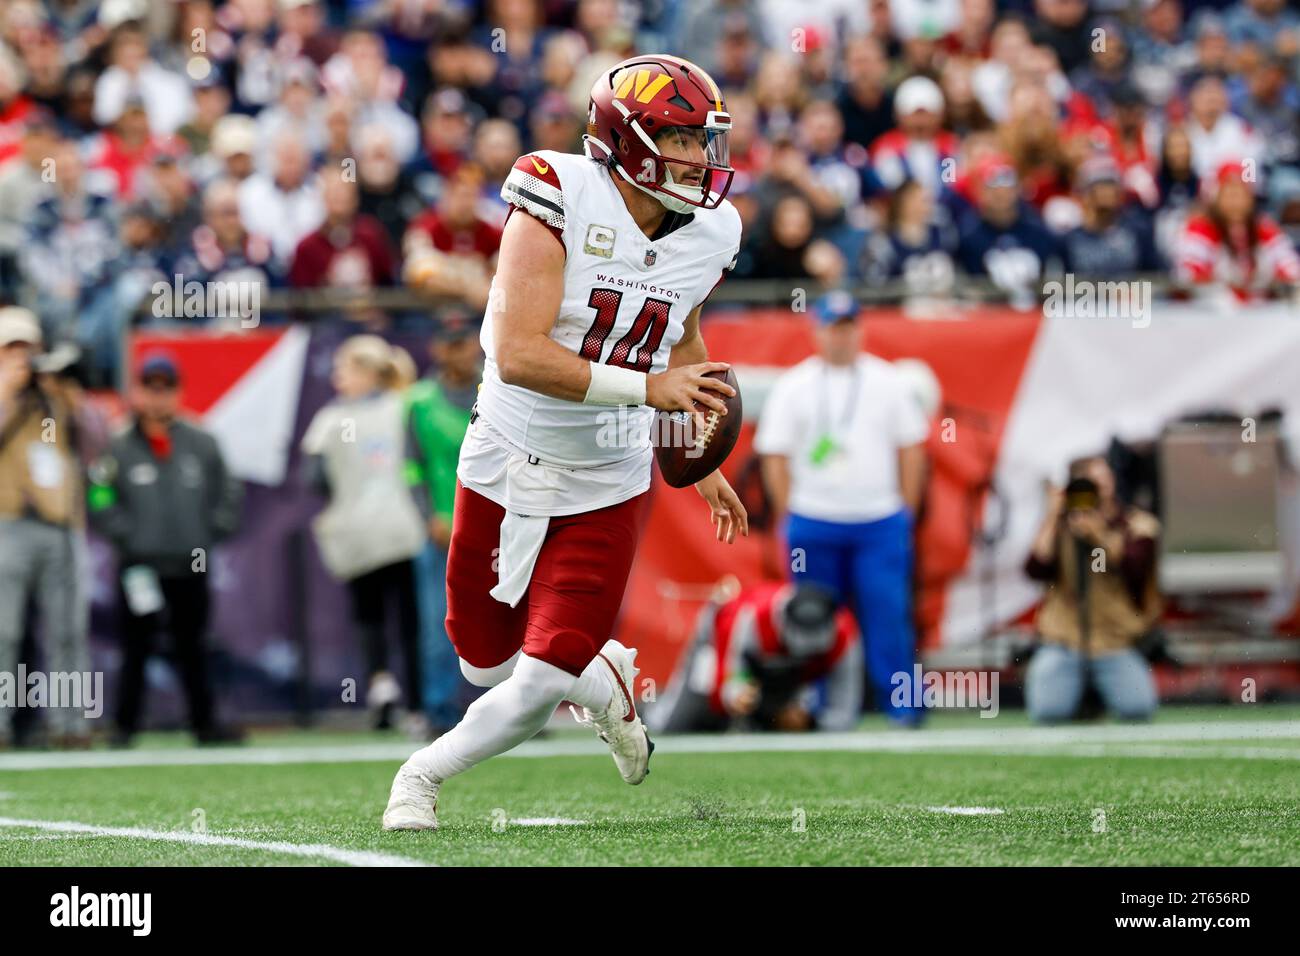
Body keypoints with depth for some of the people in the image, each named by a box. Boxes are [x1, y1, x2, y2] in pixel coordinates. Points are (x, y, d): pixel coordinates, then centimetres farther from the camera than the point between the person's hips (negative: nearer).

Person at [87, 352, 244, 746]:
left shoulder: (201, 444, 5)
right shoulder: (119, 448, -2)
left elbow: (228, 492, 13)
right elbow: (99, 501, -3)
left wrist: (213, 531, 3)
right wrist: (125, 534, -10)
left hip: (191, 566, 2)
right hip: (139, 564, -2)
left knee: (193, 648, 7)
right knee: (136, 648, 1)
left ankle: (204, 724, 11)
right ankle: (125, 726, 7)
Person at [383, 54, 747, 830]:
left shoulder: (705, 236, -4)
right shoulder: (560, 206, -22)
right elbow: (518, 355, -31)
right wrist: (647, 388, -34)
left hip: (606, 488, 2)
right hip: (508, 467, -2)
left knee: (541, 684, -7)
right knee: (488, 663, 15)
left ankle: (425, 775, 19)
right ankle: (603, 677, 45)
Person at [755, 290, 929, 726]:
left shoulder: (887, 380, 8)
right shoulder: (794, 386, 4)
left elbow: (911, 447, 11)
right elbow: (775, 455, 2)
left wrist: (906, 510, 5)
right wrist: (789, 517, -3)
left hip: (880, 524, 0)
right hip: (814, 526, 0)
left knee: (888, 615, -8)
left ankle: (901, 707, -4)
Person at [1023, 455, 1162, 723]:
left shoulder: (1138, 525, 2)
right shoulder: (1059, 526, 5)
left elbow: (1136, 570, -15)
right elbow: (1036, 570, -11)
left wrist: (1098, 534, -25)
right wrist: (1052, 517, -13)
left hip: (1117, 643, 0)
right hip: (1064, 642, 0)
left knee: (1139, 707, -22)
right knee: (1047, 710, -21)